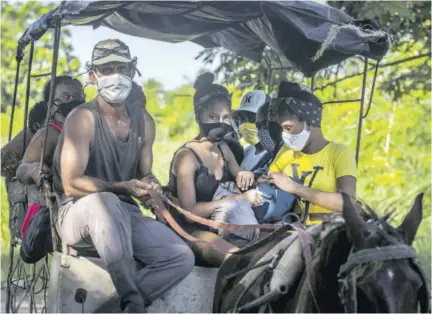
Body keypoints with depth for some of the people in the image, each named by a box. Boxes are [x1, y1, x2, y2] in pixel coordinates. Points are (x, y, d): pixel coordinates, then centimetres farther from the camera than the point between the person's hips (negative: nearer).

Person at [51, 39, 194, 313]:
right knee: (105, 201, -41)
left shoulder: (143, 121, 7)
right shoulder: (84, 118, -12)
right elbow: (71, 184, -18)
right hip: (78, 213, -6)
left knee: (182, 257, -14)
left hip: (125, 214, 6)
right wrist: (122, 187, -29)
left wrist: (149, 184, -8)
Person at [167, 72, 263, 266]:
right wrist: (239, 199, -22)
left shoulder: (223, 149, 9)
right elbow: (189, 210, -21)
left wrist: (246, 176, -6)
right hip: (189, 229, -8)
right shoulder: (186, 156, -14)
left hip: (219, 225, 8)